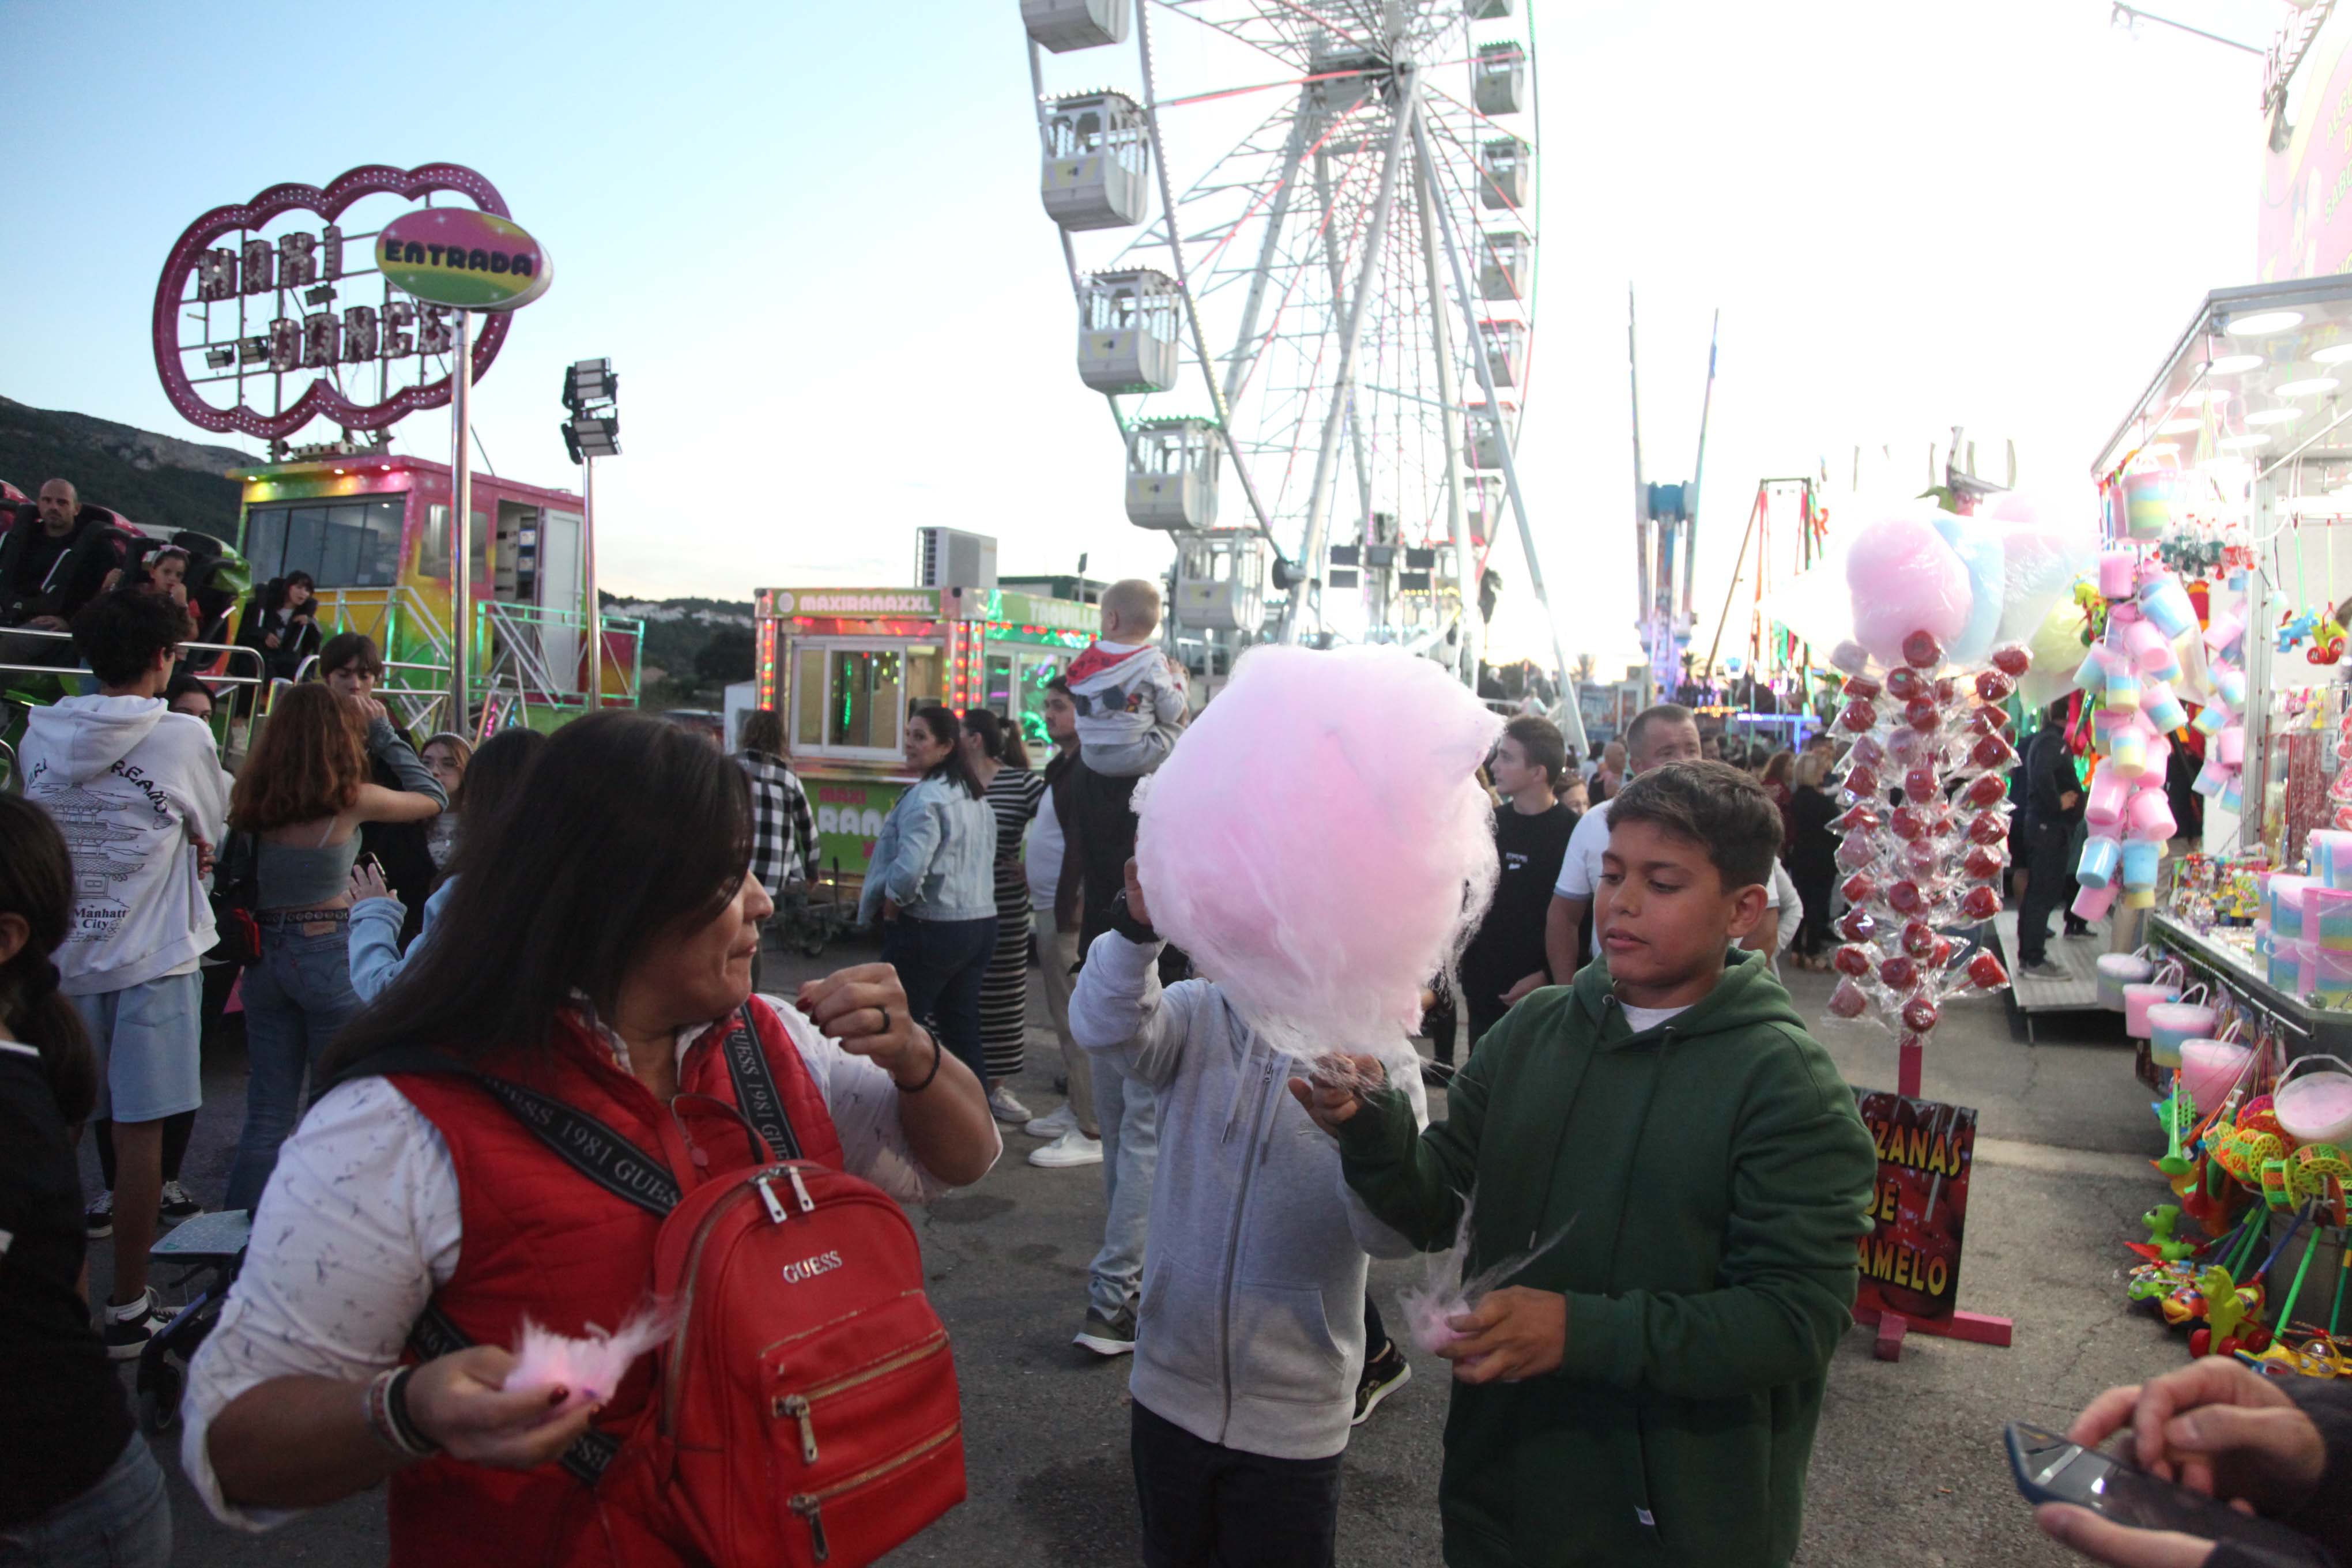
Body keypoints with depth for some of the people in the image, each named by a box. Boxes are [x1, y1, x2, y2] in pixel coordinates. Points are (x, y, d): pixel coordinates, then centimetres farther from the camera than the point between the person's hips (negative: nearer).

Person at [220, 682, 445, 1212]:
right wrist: (383, 731, 9)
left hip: (266, 957, 5)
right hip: (330, 954, -5)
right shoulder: (349, 800, -11)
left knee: (267, 1116, 12)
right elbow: (433, 797, 2)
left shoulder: (254, 798, 1)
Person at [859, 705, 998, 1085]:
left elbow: (910, 867, -28)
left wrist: (890, 903, -11)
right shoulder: (975, 797, 13)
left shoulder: (925, 798, -17)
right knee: (963, 1029, 14)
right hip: (980, 923, 9)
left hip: (928, 928, -9)